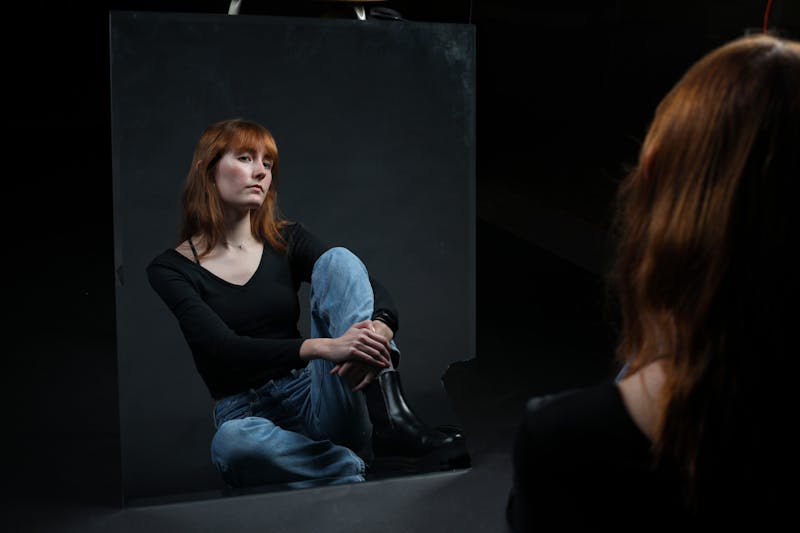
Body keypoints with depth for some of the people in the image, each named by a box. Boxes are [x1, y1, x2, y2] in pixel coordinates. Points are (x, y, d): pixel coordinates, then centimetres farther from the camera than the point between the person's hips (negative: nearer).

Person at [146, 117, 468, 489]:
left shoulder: (286, 239, 8)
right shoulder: (169, 269, -1)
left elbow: (374, 291, -5)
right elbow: (225, 349, -17)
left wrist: (380, 329, -31)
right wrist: (323, 347, -32)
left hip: (315, 399, 3)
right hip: (246, 414, -2)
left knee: (338, 259, -17)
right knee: (231, 443, -41)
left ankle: (389, 417, -33)